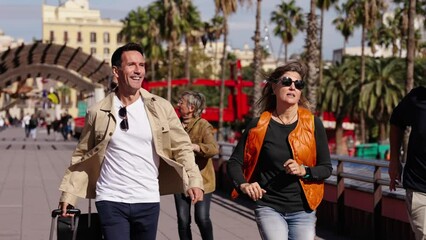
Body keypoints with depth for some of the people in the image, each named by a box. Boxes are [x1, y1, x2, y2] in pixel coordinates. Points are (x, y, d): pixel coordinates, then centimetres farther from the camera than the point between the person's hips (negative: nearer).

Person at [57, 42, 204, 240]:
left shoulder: (161, 108, 1)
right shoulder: (98, 112, 0)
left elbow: (181, 146, 2)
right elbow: (81, 157, 6)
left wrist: (193, 180, -12)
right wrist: (68, 195, 3)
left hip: (148, 201, 2)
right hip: (111, 201, -2)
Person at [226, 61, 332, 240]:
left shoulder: (312, 124, -1)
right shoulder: (259, 125, -2)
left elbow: (326, 168, 3)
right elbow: (234, 163, 2)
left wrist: (304, 170, -16)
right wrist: (243, 185, -17)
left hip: (303, 210, 2)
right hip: (269, 208, -2)